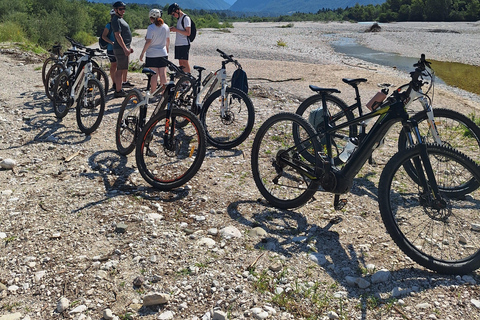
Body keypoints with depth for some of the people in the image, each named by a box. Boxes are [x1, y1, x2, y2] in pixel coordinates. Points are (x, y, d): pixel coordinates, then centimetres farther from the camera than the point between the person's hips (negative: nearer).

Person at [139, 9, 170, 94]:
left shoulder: (151, 27, -11)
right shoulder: (165, 26, 5)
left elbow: (148, 42, -16)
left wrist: (142, 53, -9)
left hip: (152, 55, -5)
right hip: (163, 54, 5)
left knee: (154, 75, -1)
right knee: (163, 74, 7)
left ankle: (153, 93, 5)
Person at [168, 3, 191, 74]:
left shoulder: (186, 18, -11)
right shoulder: (179, 18, 17)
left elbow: (188, 33, -17)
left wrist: (176, 30, -17)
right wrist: (174, 29, 6)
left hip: (184, 44, -9)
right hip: (178, 44, 9)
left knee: (184, 62, -9)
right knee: (180, 62, 8)